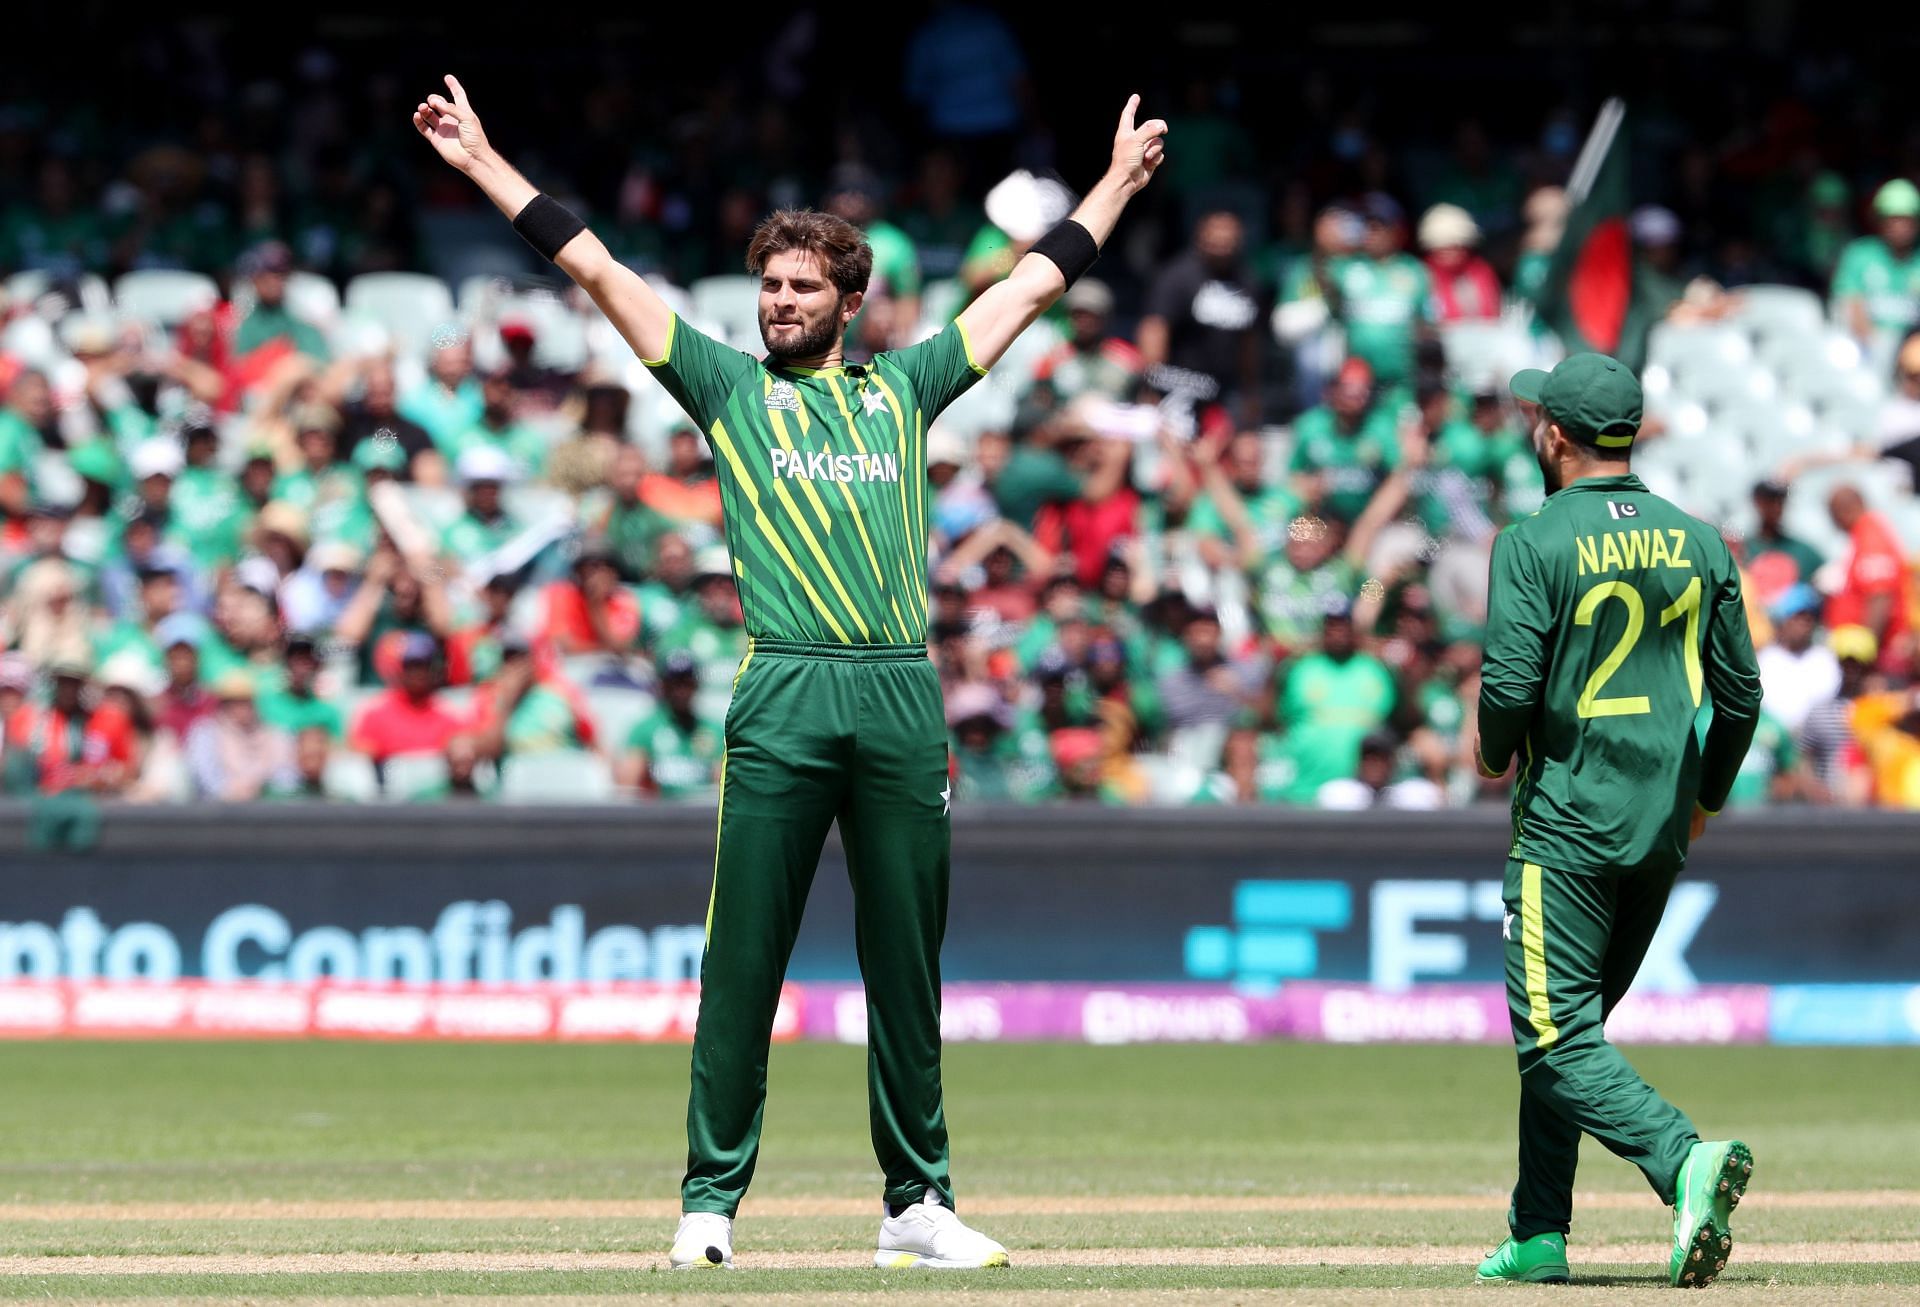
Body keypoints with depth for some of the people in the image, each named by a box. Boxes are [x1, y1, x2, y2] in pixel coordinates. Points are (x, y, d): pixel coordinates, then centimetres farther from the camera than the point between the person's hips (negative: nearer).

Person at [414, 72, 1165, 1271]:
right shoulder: (729, 386, 13)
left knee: (908, 962, 5)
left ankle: (919, 1203, 11)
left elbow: (1036, 284, 28)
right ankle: (711, 1201, 1)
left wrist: (1118, 182, 34)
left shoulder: (903, 389, 19)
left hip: (905, 698, 2)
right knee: (745, 959, -3)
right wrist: (485, 165, 10)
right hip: (783, 696, -2)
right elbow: (597, 270, 12)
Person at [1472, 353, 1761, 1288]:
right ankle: (1539, 1236, 19)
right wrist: (1705, 798, 23)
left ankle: (1684, 1160, -30)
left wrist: (1494, 755, 5)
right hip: (1662, 835, 6)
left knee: (1558, 1037, -8)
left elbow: (1510, 686, -17)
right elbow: (1742, 692, 8)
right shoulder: (1698, 543, 6)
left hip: (1567, 825, -6)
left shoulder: (1535, 544, -10)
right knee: (1564, 1028, 18)